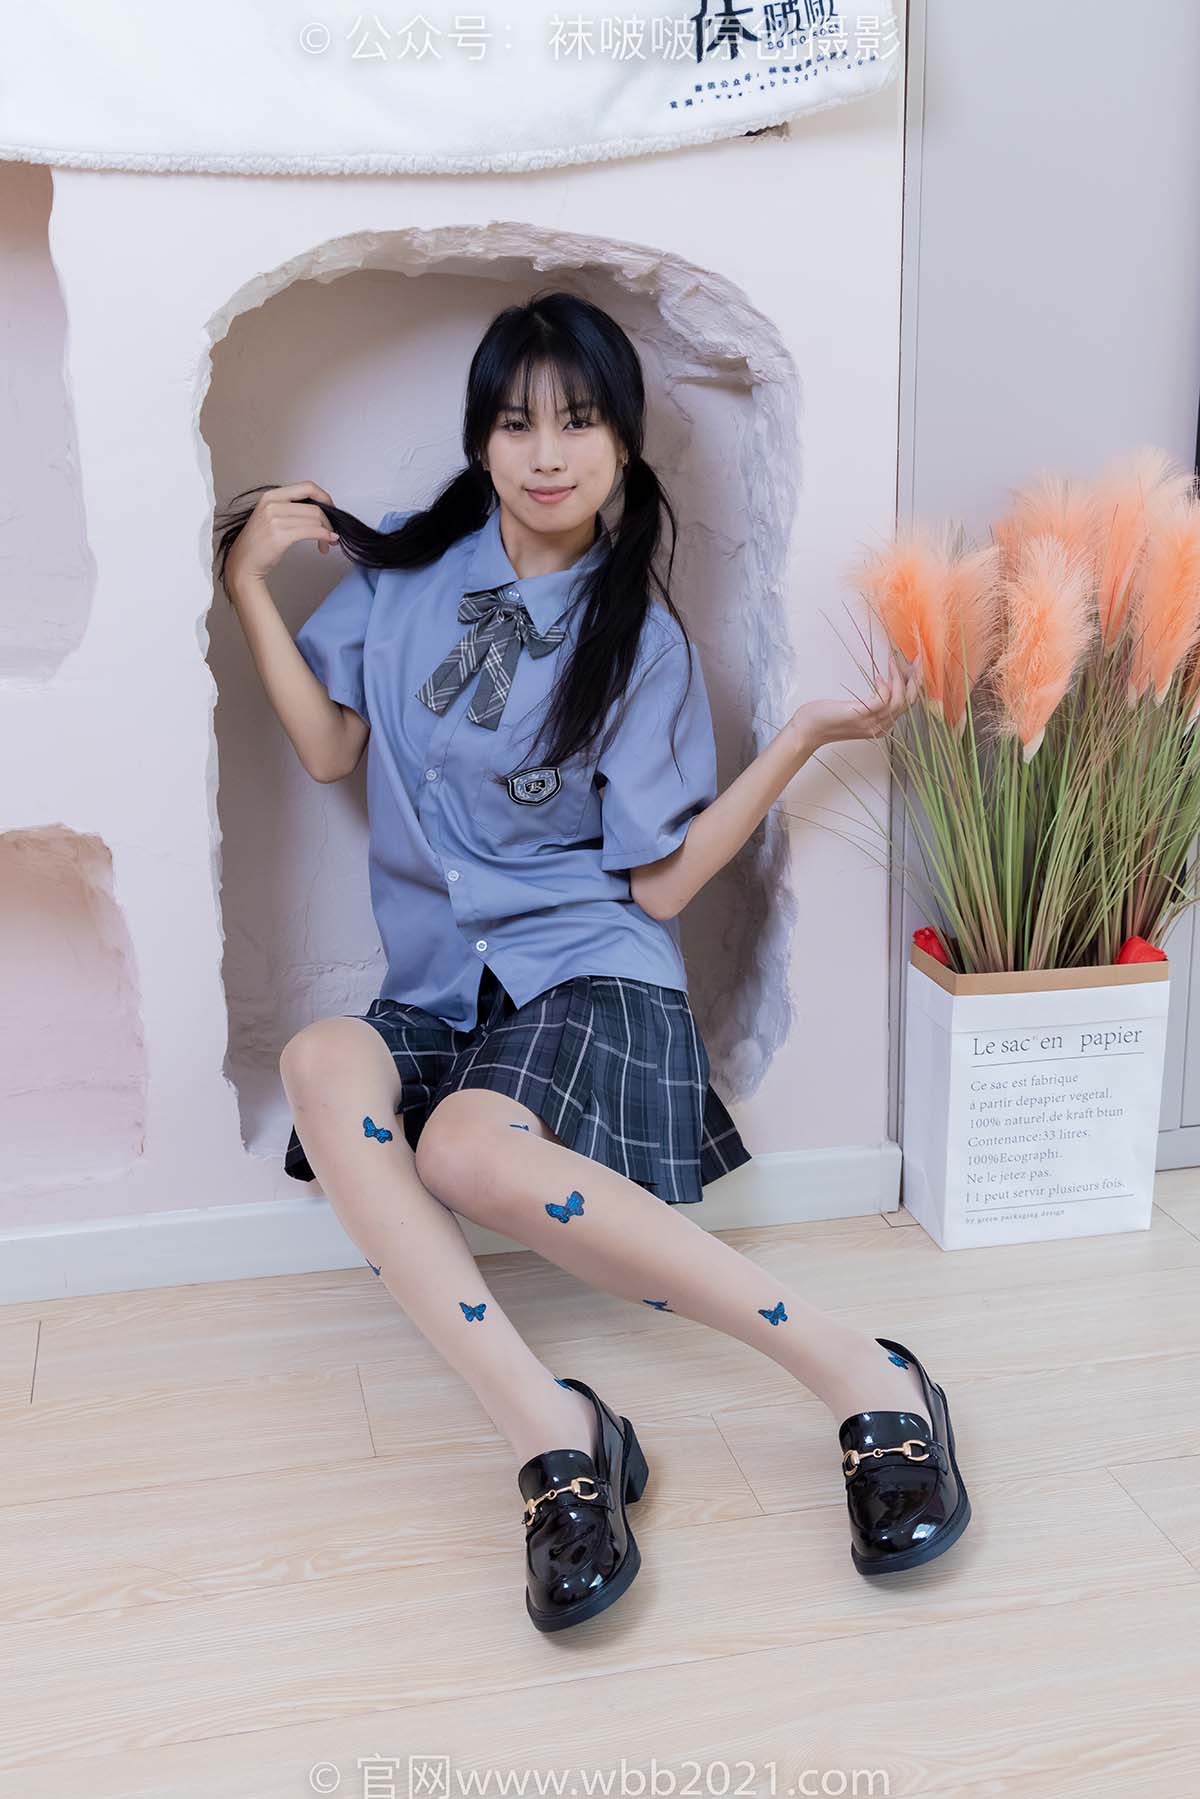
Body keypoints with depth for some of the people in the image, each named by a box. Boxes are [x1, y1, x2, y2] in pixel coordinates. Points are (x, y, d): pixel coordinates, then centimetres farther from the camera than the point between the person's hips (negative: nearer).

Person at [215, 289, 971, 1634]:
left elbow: (659, 881, -2)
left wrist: (806, 737, -9)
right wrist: (248, 584, 3)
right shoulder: (408, 565, 11)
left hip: (587, 973, -3)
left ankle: (865, 1379, -29)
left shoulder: (642, 639, 2)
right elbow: (328, 748, 12)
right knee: (322, 1064, -32)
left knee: (471, 1153, -36)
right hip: (437, 988, 4)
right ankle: (546, 1432, -39)